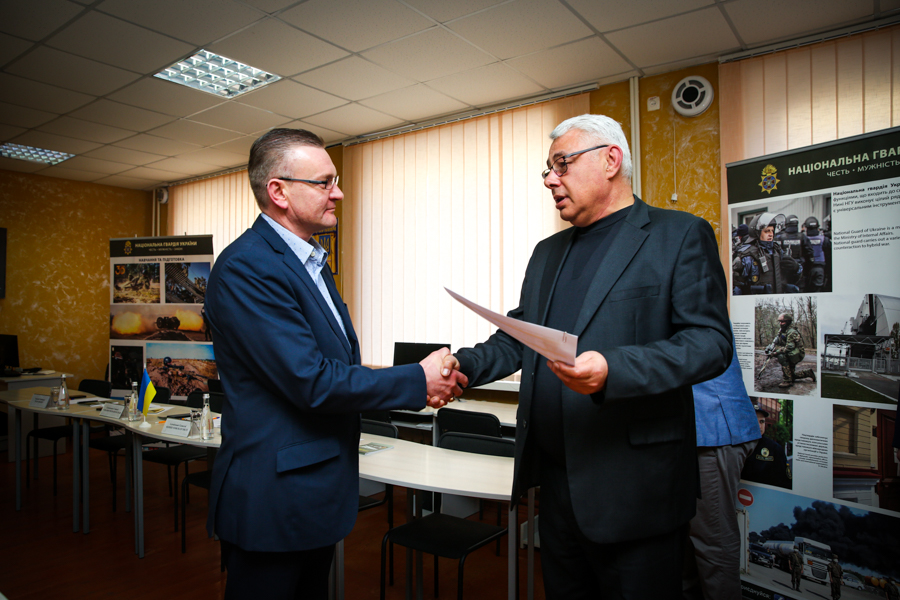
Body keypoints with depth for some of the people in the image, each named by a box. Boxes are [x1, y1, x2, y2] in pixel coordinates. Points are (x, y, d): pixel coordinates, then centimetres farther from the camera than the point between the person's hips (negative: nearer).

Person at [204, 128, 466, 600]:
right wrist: (416, 381, -16)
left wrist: (421, 383, -3)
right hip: (273, 501, -9)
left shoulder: (311, 261, 11)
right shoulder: (245, 266, -21)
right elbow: (310, 382, -25)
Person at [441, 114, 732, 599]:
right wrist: (464, 365, -1)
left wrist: (612, 370, -29)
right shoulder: (547, 253, 15)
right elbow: (518, 340, 17)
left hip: (634, 487, -6)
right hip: (556, 479, 6)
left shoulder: (680, 236, -5)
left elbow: (710, 340, -14)